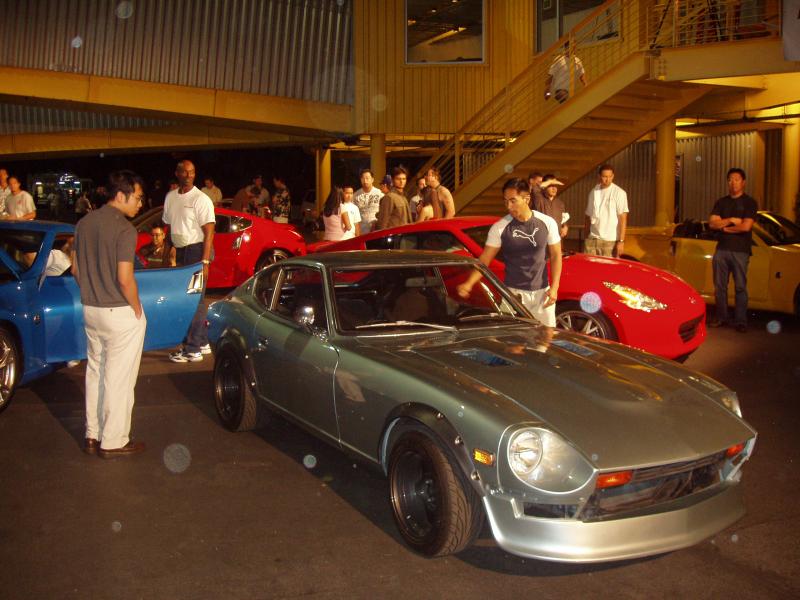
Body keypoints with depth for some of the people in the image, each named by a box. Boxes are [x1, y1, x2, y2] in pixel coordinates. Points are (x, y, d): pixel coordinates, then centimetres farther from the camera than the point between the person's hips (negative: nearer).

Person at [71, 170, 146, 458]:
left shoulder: (84, 223, 6)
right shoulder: (124, 229, -18)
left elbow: (75, 269, 11)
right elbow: (124, 278, -21)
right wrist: (137, 309, -9)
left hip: (90, 310, 8)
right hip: (120, 313, -8)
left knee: (95, 372, 18)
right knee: (119, 378, 3)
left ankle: (92, 435, 26)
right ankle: (114, 442, 12)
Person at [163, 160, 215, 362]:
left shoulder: (201, 199, -10)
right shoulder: (170, 197, 11)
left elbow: (209, 232, -15)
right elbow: (169, 226, 18)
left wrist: (205, 261, -21)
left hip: (197, 250, -8)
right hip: (179, 252, 8)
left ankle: (193, 350, -3)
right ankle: (202, 342, 26)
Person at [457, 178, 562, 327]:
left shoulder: (547, 223, -4)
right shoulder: (499, 228, -10)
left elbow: (555, 256, 4)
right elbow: (484, 260, -7)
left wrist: (554, 287, -5)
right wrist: (469, 283, -23)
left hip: (542, 291, 2)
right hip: (514, 292, -2)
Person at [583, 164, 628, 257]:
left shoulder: (619, 193, -6)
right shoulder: (593, 192, 9)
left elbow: (623, 218, -8)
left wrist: (621, 241, -14)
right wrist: (585, 237, 12)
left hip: (610, 241, -5)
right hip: (592, 239, 5)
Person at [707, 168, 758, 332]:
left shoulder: (749, 203, 1)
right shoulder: (721, 202, 14)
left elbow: (746, 226, -12)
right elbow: (712, 223, 2)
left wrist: (725, 227, -2)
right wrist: (731, 221, -10)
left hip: (740, 251, -4)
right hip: (721, 249, 4)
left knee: (740, 287, -3)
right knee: (720, 286, 6)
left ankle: (740, 321, 0)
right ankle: (721, 317, 14)